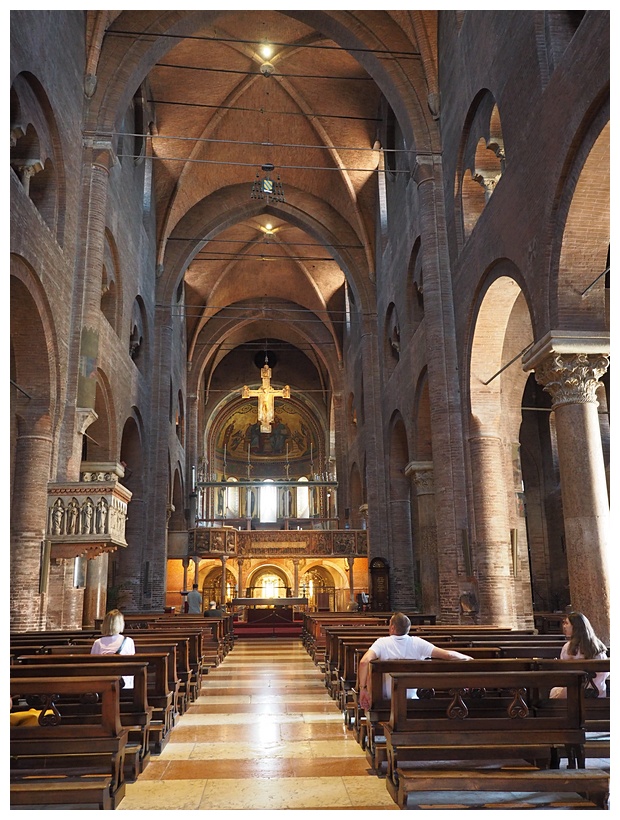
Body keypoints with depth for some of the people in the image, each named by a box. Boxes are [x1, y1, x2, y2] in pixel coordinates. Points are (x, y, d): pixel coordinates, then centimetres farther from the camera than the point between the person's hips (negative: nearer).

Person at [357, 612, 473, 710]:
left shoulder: (382, 643, -13)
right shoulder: (417, 643, -10)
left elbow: (364, 661, -28)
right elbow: (448, 655, -13)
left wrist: (363, 689, -23)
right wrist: (467, 658, 5)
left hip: (386, 697, -1)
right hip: (411, 698, 2)